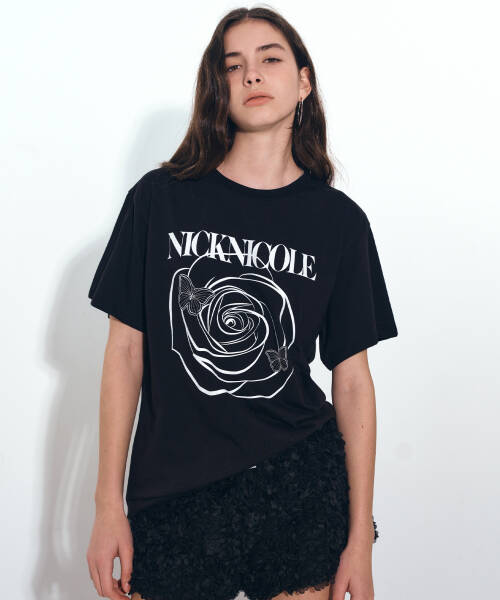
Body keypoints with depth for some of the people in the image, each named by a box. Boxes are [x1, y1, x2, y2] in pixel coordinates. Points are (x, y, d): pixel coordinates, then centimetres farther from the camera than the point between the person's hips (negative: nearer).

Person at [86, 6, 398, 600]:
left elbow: (352, 379, 1)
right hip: (171, 497, 0)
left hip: (302, 485, 1)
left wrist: (360, 541, 1)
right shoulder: (161, 198, -2)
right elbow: (125, 350, 0)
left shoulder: (339, 220, 0)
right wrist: (108, 506, -1)